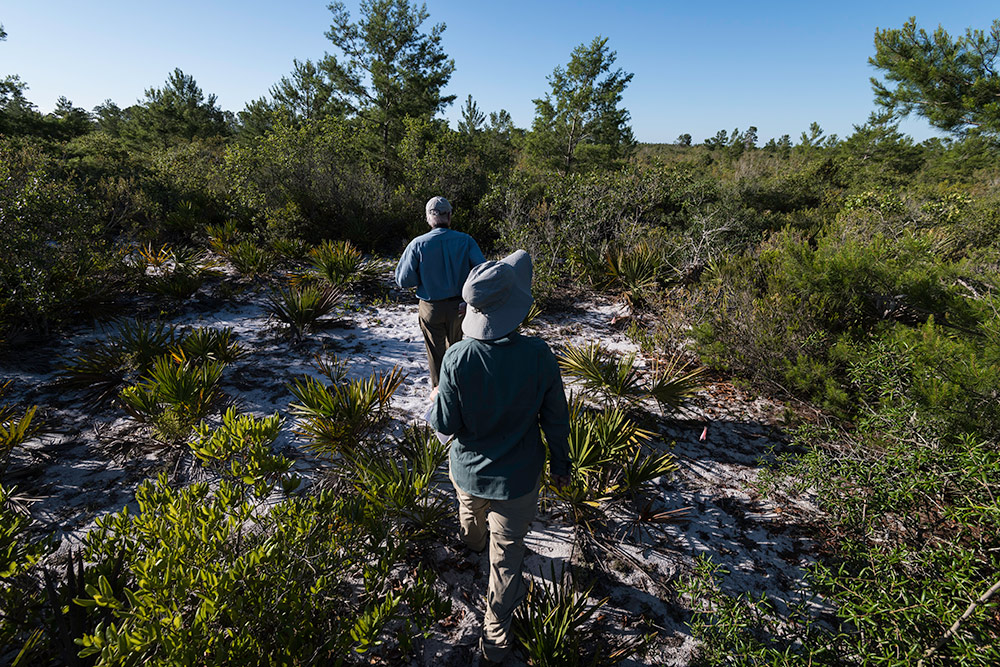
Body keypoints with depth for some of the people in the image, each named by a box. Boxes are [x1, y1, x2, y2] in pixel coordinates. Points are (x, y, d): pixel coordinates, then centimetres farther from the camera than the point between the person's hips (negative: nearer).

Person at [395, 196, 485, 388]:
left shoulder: (418, 244, -15)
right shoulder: (466, 241, -11)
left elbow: (403, 280, -12)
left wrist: (425, 279, 4)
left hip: (431, 308, -2)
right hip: (458, 306, 2)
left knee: (436, 352, 16)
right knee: (455, 346, 26)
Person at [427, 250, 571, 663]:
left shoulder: (458, 358, -25)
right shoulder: (539, 356, -23)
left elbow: (446, 424, -14)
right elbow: (555, 420, -10)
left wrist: (432, 402, 8)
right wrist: (560, 464, 8)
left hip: (469, 470, 2)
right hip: (518, 478, -2)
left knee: (471, 517, 36)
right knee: (506, 556, 16)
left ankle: (471, 542, 70)